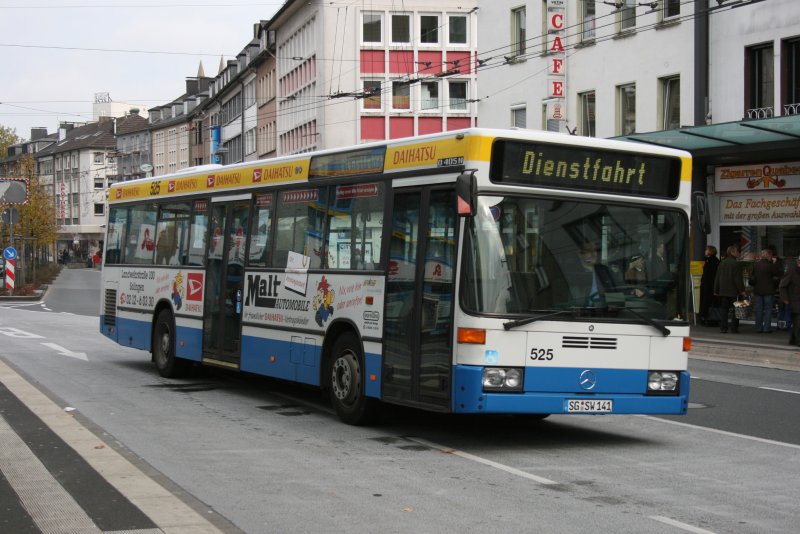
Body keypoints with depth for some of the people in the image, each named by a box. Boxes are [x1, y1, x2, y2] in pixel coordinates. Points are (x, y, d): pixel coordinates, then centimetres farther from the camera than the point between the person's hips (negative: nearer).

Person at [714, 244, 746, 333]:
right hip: (734, 291, -5)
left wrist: (716, 290, 15)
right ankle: (734, 328, 0)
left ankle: (723, 328, 7)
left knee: (723, 309, 9)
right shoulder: (736, 264, -11)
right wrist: (742, 290, -10)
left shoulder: (722, 263, 7)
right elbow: (738, 278, -14)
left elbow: (717, 278, 10)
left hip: (723, 292, 5)